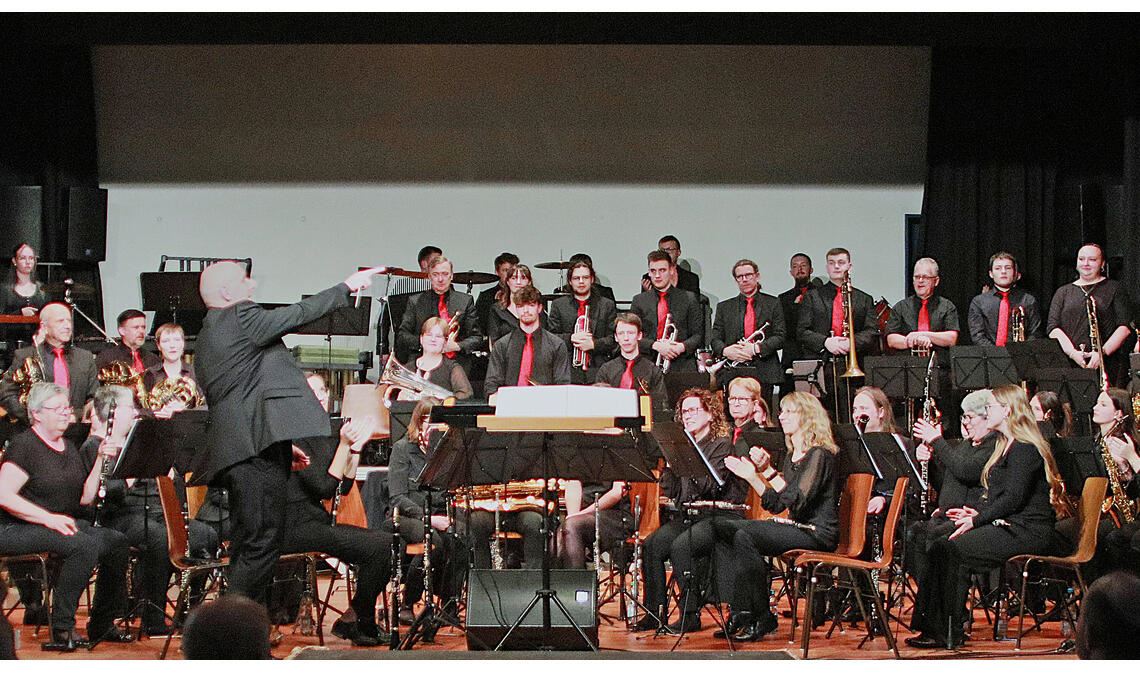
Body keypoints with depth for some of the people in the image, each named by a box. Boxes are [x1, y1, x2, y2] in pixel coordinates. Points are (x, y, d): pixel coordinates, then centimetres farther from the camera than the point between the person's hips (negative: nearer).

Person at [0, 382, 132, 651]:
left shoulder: (68, 447, 16)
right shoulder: (24, 445, -10)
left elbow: (85, 498, 13)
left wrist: (100, 461, 2)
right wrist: (48, 518, -26)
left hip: (62, 523, 8)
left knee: (115, 542, -13)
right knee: (85, 545, -32)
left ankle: (102, 625, -2)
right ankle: (61, 631, -26)